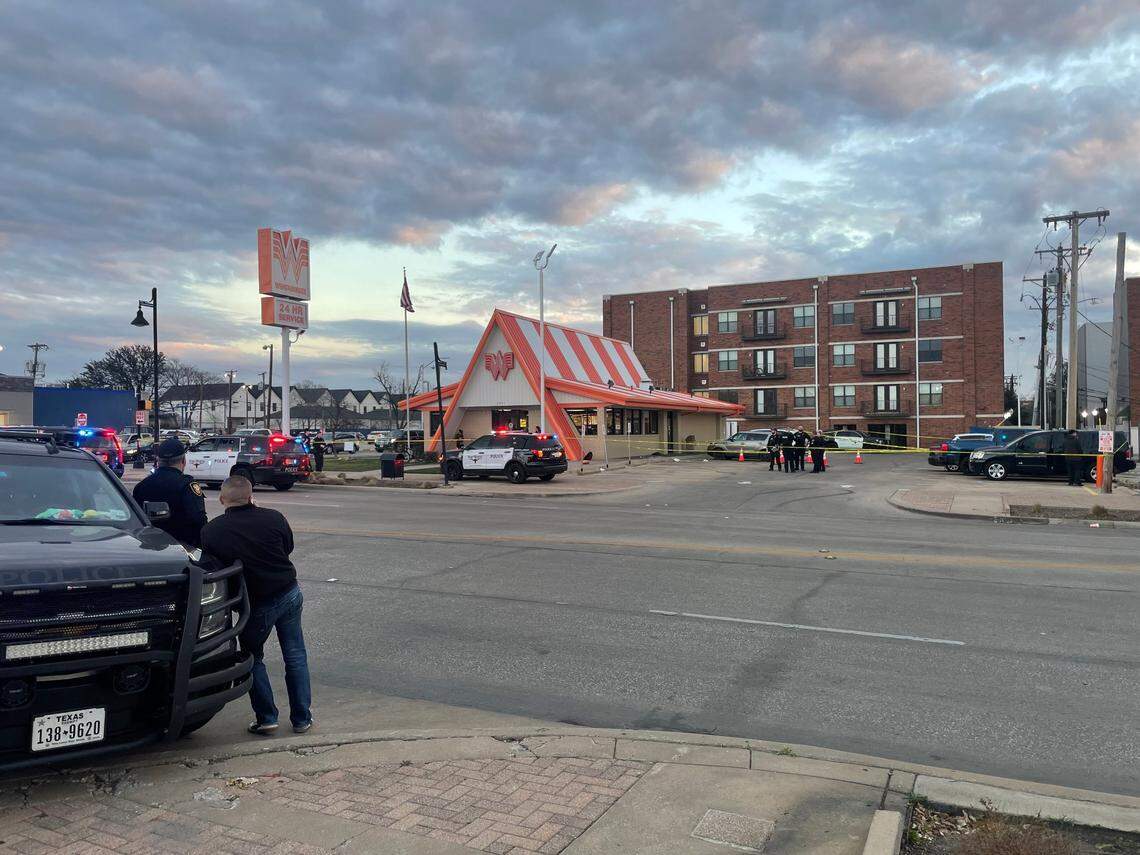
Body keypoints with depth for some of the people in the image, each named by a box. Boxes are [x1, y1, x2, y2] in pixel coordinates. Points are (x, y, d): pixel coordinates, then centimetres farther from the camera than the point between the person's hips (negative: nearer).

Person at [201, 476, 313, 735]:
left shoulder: (211, 531, -12)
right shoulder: (273, 517, -8)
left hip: (256, 604, -2)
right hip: (290, 593, 2)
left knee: (253, 659, 20)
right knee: (295, 656, 14)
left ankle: (266, 718, 19)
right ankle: (302, 718, 21)